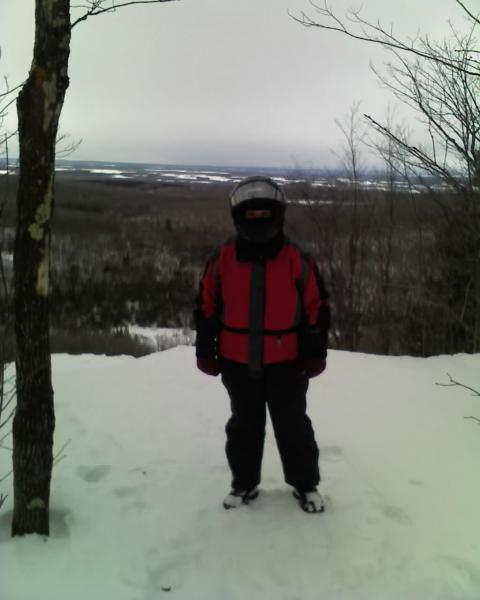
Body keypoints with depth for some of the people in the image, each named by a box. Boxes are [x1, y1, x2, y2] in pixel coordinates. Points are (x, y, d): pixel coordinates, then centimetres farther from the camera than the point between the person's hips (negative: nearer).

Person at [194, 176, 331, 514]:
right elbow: (207, 307, 4)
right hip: (237, 363, 2)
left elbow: (317, 308, -1)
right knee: (244, 426, 16)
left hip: (286, 363, -1)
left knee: (293, 426, 11)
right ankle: (244, 483, 33)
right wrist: (206, 351, 4)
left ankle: (305, 484, 29)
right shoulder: (222, 258, -3)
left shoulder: (297, 260, -7)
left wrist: (315, 354, -3)